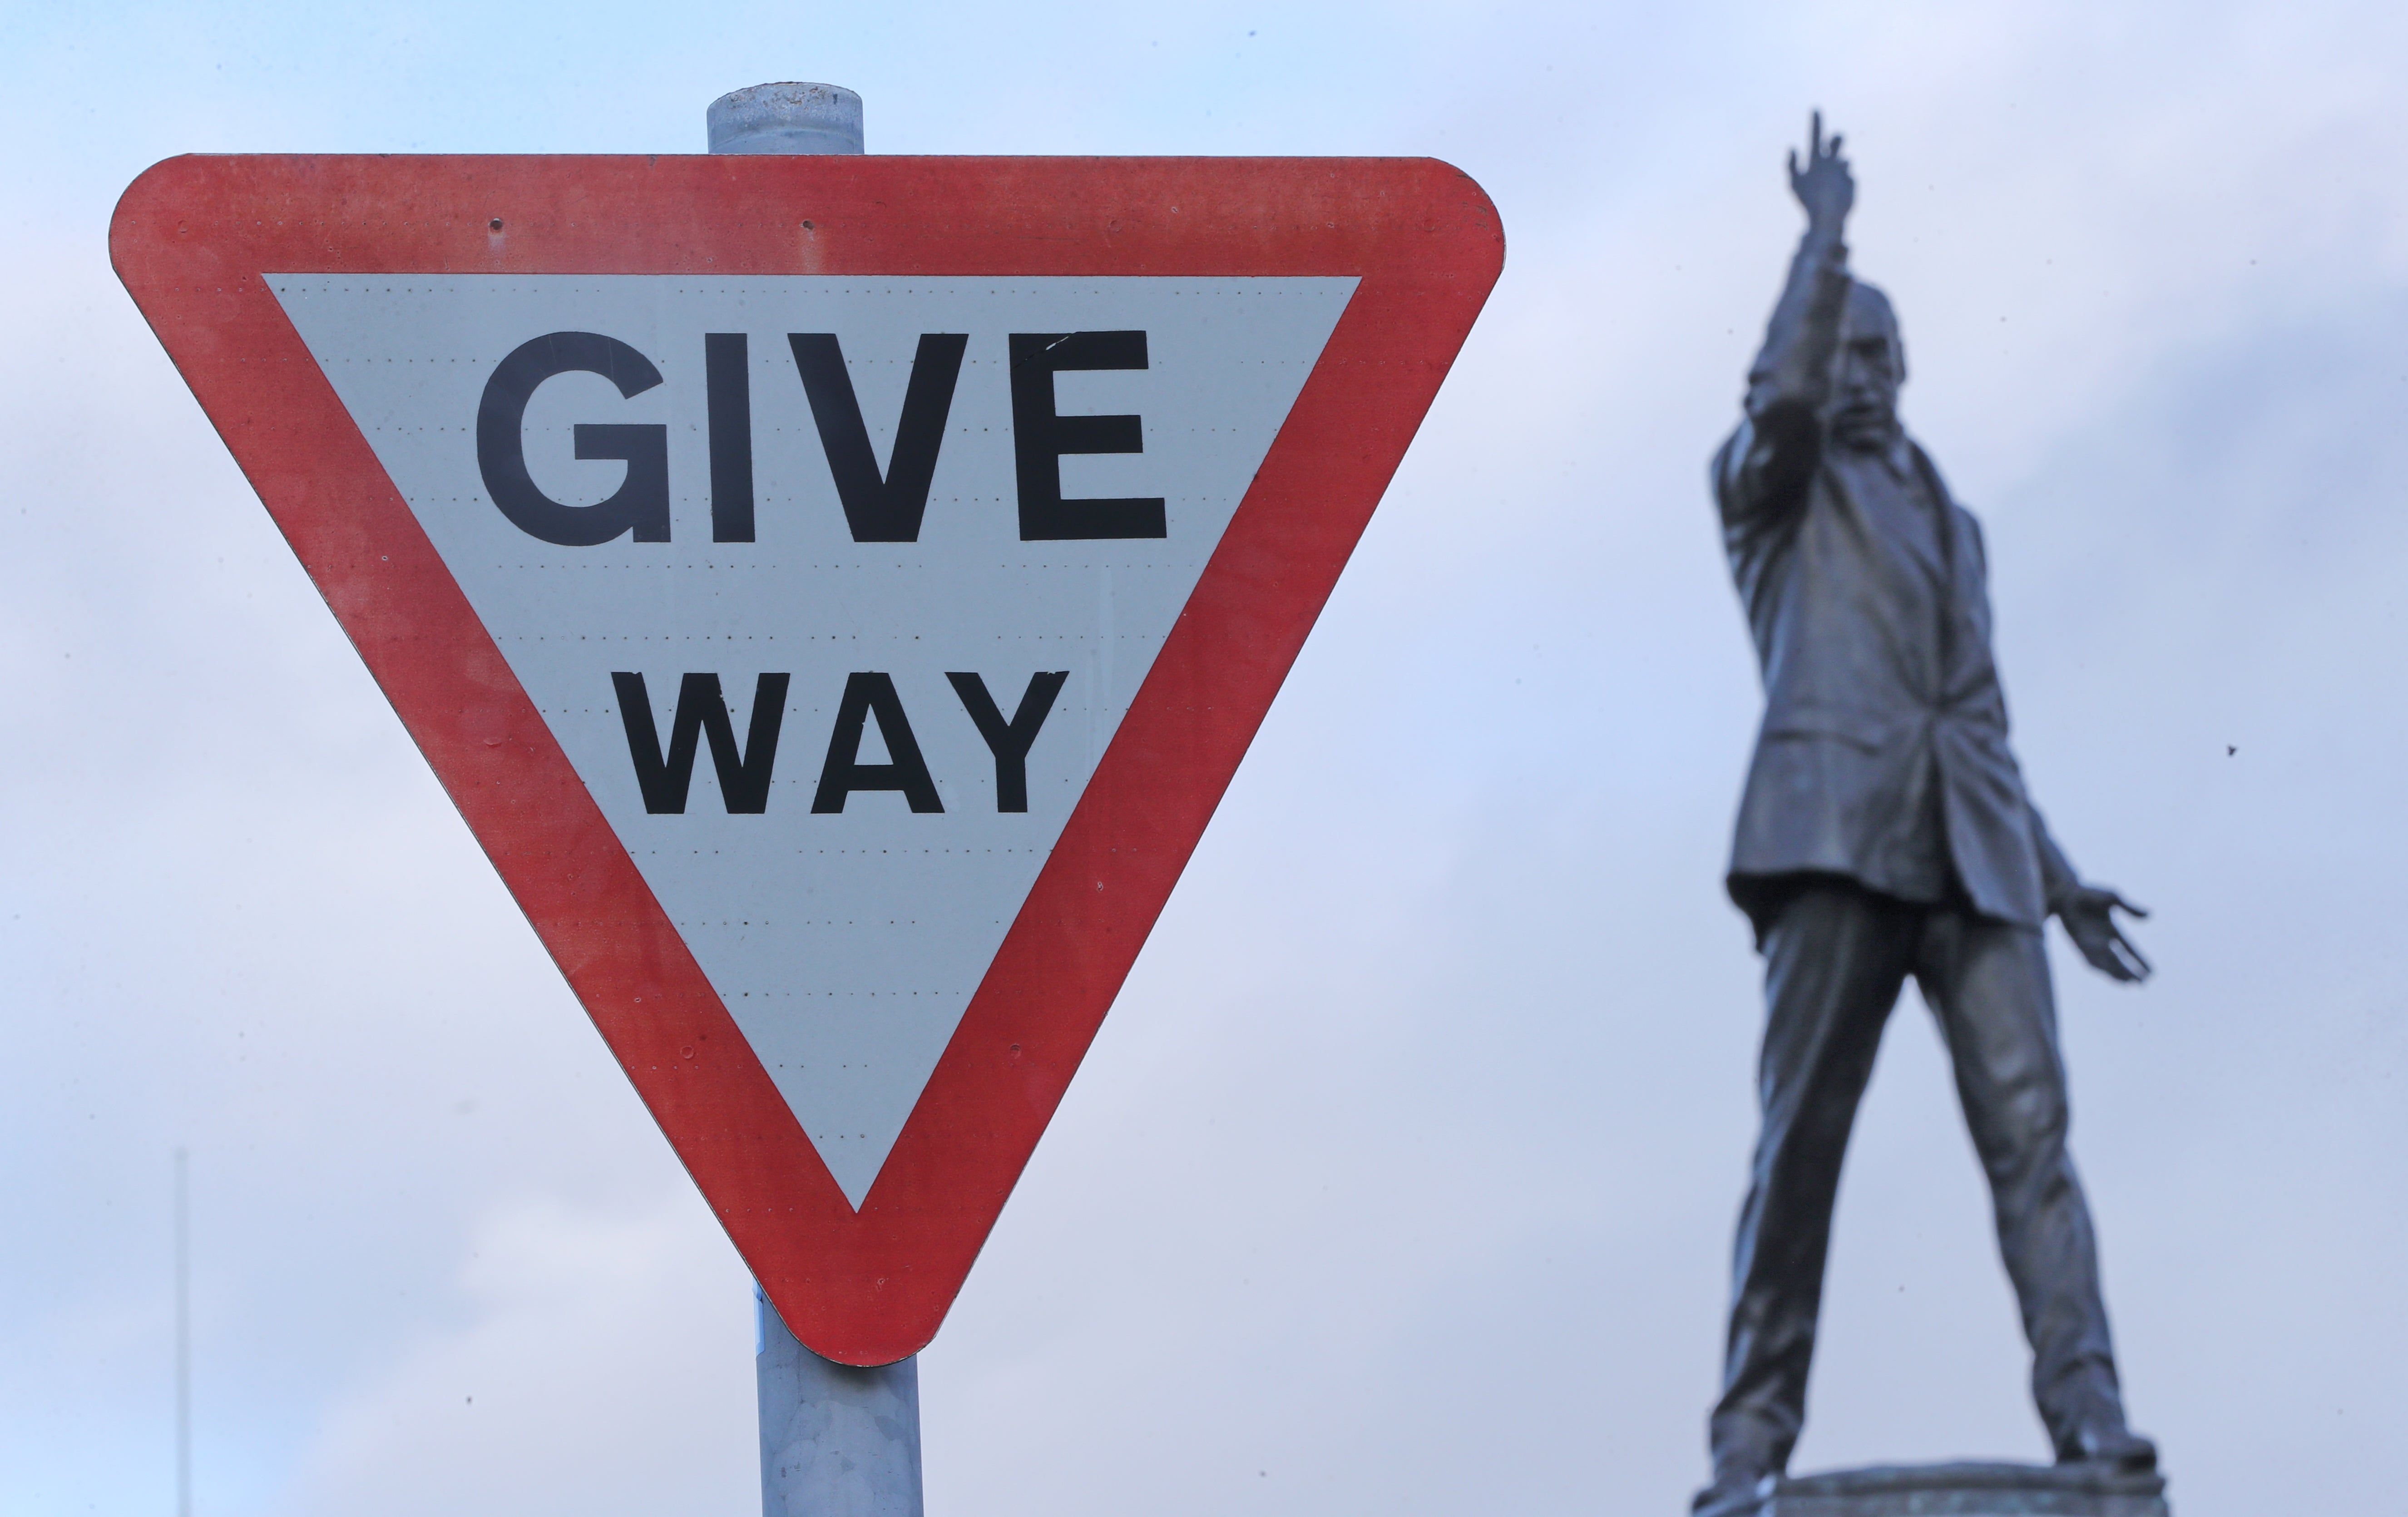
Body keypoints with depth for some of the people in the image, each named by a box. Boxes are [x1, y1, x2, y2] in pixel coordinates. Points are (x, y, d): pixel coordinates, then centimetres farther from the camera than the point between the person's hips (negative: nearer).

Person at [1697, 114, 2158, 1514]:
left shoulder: (1949, 521, 31)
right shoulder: (1773, 488, 15)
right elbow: (1784, 394, -10)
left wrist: (2055, 871, 22)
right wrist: (1827, 235, -2)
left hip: (1972, 850, 4)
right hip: (1838, 831, -4)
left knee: (2028, 1117, -11)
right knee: (1802, 1135, -9)